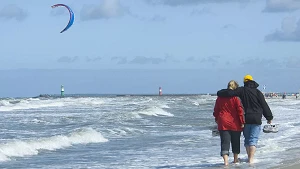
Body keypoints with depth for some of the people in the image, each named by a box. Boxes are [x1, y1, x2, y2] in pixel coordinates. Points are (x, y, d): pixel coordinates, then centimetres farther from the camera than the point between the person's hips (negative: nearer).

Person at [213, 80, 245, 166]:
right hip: (234, 123, -2)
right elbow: (240, 110, -11)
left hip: (223, 123, 2)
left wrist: (217, 119, 26)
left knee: (225, 142, -3)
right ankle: (235, 159, 29)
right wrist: (242, 122, -5)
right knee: (235, 142, 16)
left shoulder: (220, 97, 4)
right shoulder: (235, 97, -8)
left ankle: (225, 160, -19)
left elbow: (216, 110, 12)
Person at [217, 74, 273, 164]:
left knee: (247, 139, 15)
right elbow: (264, 105, 2)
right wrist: (269, 117, 11)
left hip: (246, 119, 2)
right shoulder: (258, 92, 0)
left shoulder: (242, 90, -1)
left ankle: (249, 158, 18)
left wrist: (219, 93, 8)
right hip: (256, 119, -1)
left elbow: (230, 93, -9)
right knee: (253, 139, -3)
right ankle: (251, 159, -14)